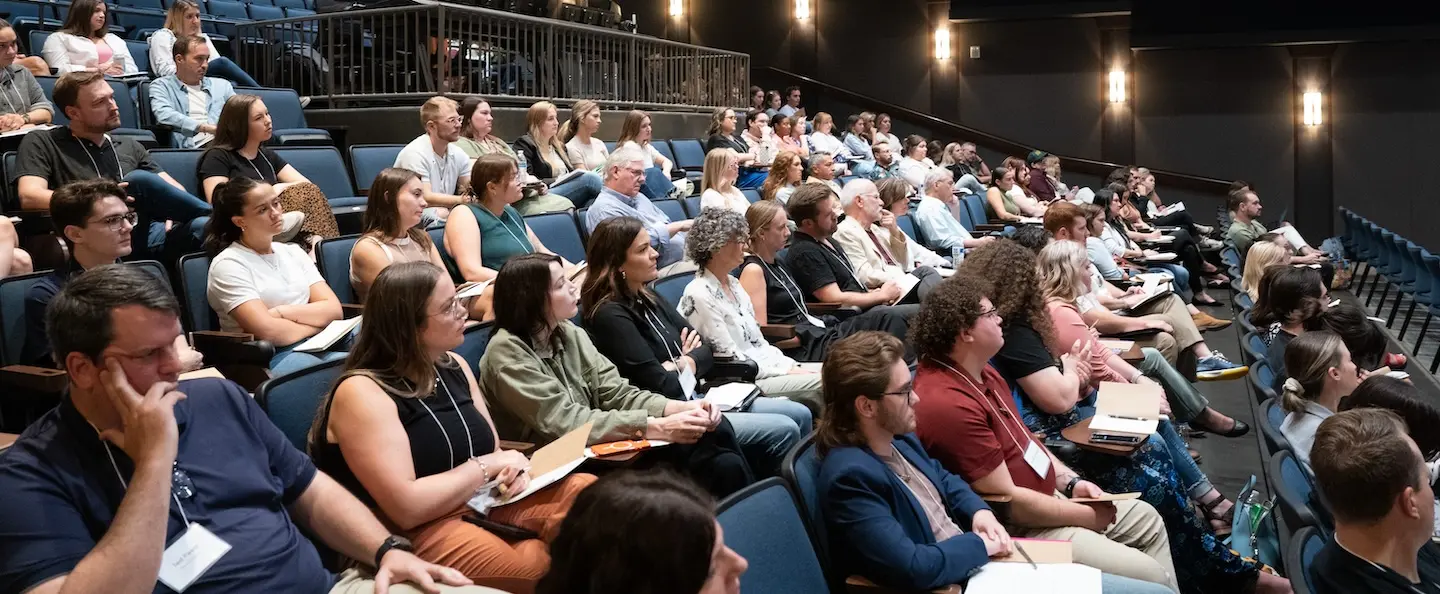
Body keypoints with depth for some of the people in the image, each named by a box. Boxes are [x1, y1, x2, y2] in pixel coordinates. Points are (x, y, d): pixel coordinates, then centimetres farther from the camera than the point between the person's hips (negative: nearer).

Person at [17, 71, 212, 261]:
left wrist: (174, 214, -3)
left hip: (147, 233, 3)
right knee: (140, 180, -30)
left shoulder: (128, 145, 26)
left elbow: (176, 190, 21)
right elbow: (29, 197, -5)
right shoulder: (42, 143, 11)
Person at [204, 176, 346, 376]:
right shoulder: (228, 265, -3)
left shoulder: (293, 251, 17)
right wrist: (316, 322, -1)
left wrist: (282, 312, -8)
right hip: (271, 358, -6)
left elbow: (333, 309, 6)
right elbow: (268, 331, -15)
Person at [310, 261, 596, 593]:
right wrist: (487, 467, -14)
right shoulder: (362, 393, -17)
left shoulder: (453, 366, 7)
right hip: (414, 531, -8)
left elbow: (493, 449, 14)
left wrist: (511, 469, -10)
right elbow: (407, 507, -25)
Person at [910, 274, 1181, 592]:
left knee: (1148, 520, 19)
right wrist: (1085, 516, -14)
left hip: (1048, 495, 11)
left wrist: (1071, 482, 3)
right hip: (1019, 527, -11)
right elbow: (1007, 501, -26)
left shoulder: (979, 371, 4)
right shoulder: (949, 404, -30)